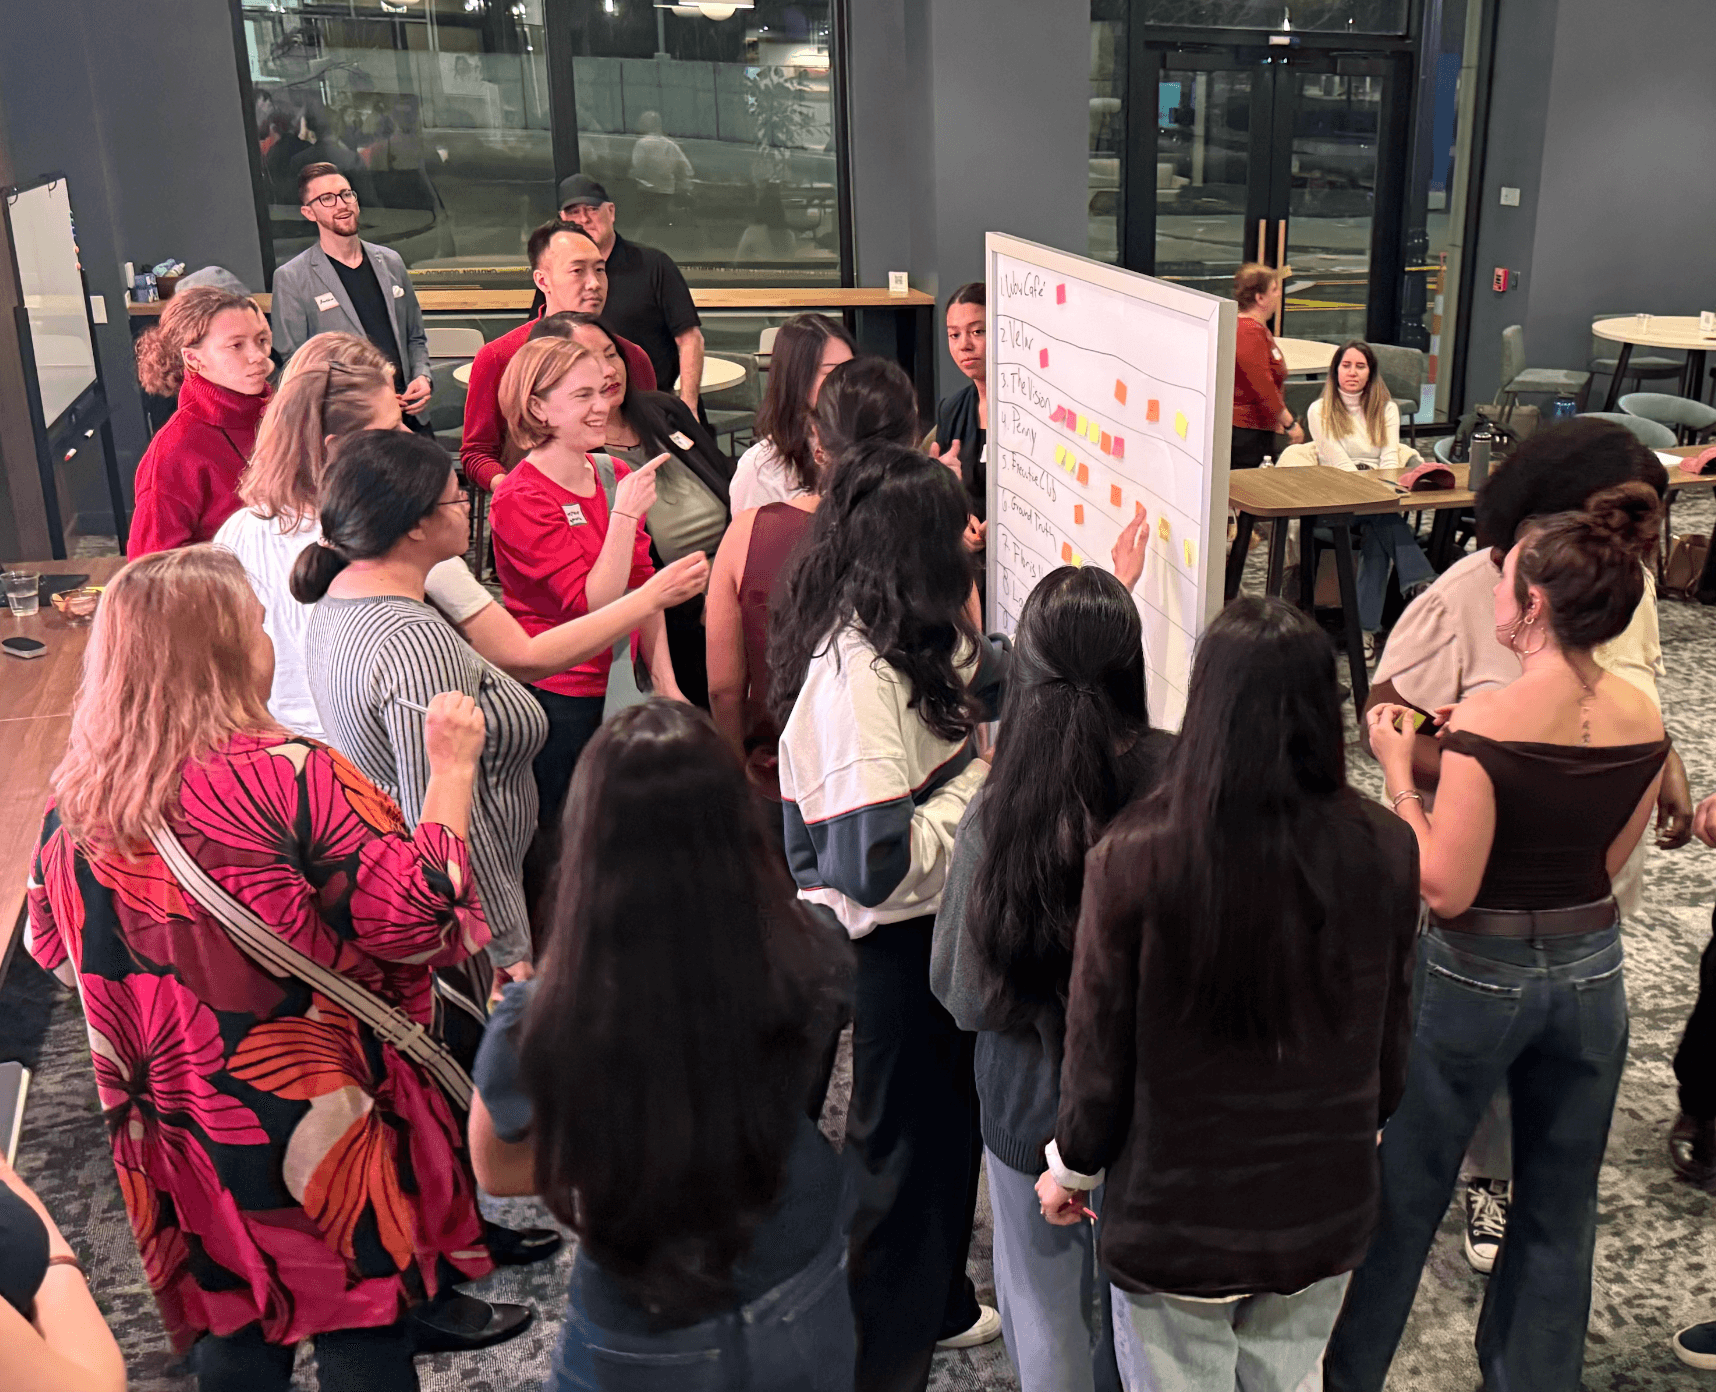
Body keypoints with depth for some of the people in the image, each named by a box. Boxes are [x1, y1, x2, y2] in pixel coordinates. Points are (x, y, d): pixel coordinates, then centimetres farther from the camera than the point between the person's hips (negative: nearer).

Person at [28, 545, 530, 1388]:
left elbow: (52, 948, 11)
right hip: (324, 1134, -5)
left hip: (180, 1140, 6)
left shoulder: (76, 798, -4)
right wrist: (452, 769, -11)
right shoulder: (289, 780, -24)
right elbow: (418, 919, -20)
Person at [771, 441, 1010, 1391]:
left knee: (946, 1114, 26)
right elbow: (877, 865, -32)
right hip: (895, 943, -10)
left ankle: (937, 1304, 49)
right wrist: (983, 770, -22)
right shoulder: (859, 676, -30)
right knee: (905, 1142, 8)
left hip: (931, 923, 10)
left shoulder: (902, 638, -1)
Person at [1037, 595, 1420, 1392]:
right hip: (1326, 1213, 3)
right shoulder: (1384, 854, -15)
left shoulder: (1134, 858, -24)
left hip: (1174, 1221, -3)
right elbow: (1392, 1037, 0)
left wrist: (1071, 1166, 6)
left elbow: (1098, 1049, -13)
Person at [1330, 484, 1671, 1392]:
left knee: (1404, 1194, 15)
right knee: (1559, 1208, 19)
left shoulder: (1490, 724, -24)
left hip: (1476, 976, -5)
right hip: (1589, 971, 5)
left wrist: (1398, 771, -12)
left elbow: (1445, 889, -21)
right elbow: (1608, 860, 7)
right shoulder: (1644, 721, -6)